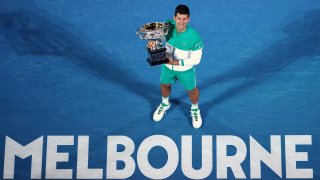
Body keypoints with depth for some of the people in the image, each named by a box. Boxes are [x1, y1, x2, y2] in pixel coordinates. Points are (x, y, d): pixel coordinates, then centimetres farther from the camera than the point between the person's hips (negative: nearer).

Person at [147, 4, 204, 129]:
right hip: (167, 65, 3)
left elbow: (196, 60, -24)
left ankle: (195, 110, 52)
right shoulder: (168, 25, -25)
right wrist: (152, 41, -27)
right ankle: (165, 104, 60)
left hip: (185, 69, -3)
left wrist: (176, 62, -28)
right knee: (164, 85, 27)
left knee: (191, 90, 20)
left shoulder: (194, 37, -35)